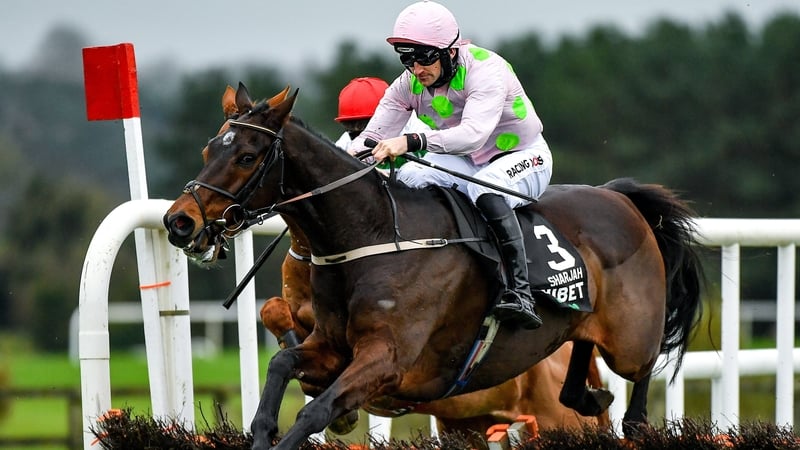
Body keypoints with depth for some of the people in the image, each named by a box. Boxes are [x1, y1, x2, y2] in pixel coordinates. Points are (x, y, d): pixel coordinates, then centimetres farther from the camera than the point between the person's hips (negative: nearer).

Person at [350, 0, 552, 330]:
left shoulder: (485, 69, -29)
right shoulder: (409, 84, -9)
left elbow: (473, 133, -45)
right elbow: (373, 136, -12)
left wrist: (410, 141, -57)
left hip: (524, 156, -6)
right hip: (468, 164, 6)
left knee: (486, 191, -38)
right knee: (408, 178, -20)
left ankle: (520, 294, -42)